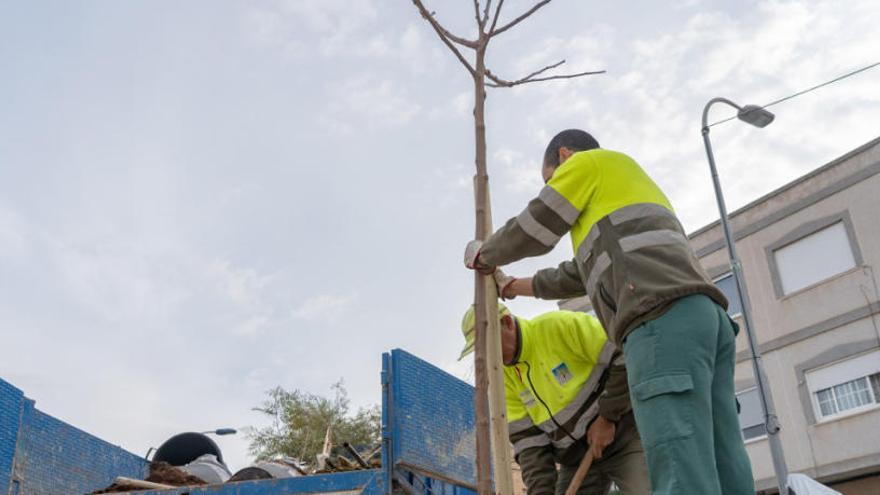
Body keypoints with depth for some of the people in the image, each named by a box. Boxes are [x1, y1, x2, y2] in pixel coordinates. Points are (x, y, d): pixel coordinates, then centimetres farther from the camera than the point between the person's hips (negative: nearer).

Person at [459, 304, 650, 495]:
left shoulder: (561, 325, -17)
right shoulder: (505, 375, 0)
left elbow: (624, 356, -21)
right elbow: (528, 438, -3)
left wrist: (608, 417, -20)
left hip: (624, 435, -6)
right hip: (577, 458, 6)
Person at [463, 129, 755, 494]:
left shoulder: (588, 162, 15)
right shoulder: (630, 186, 41)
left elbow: (532, 231, 13)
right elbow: (580, 274, 49)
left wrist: (483, 255, 34)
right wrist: (514, 286, 60)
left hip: (663, 318, -9)